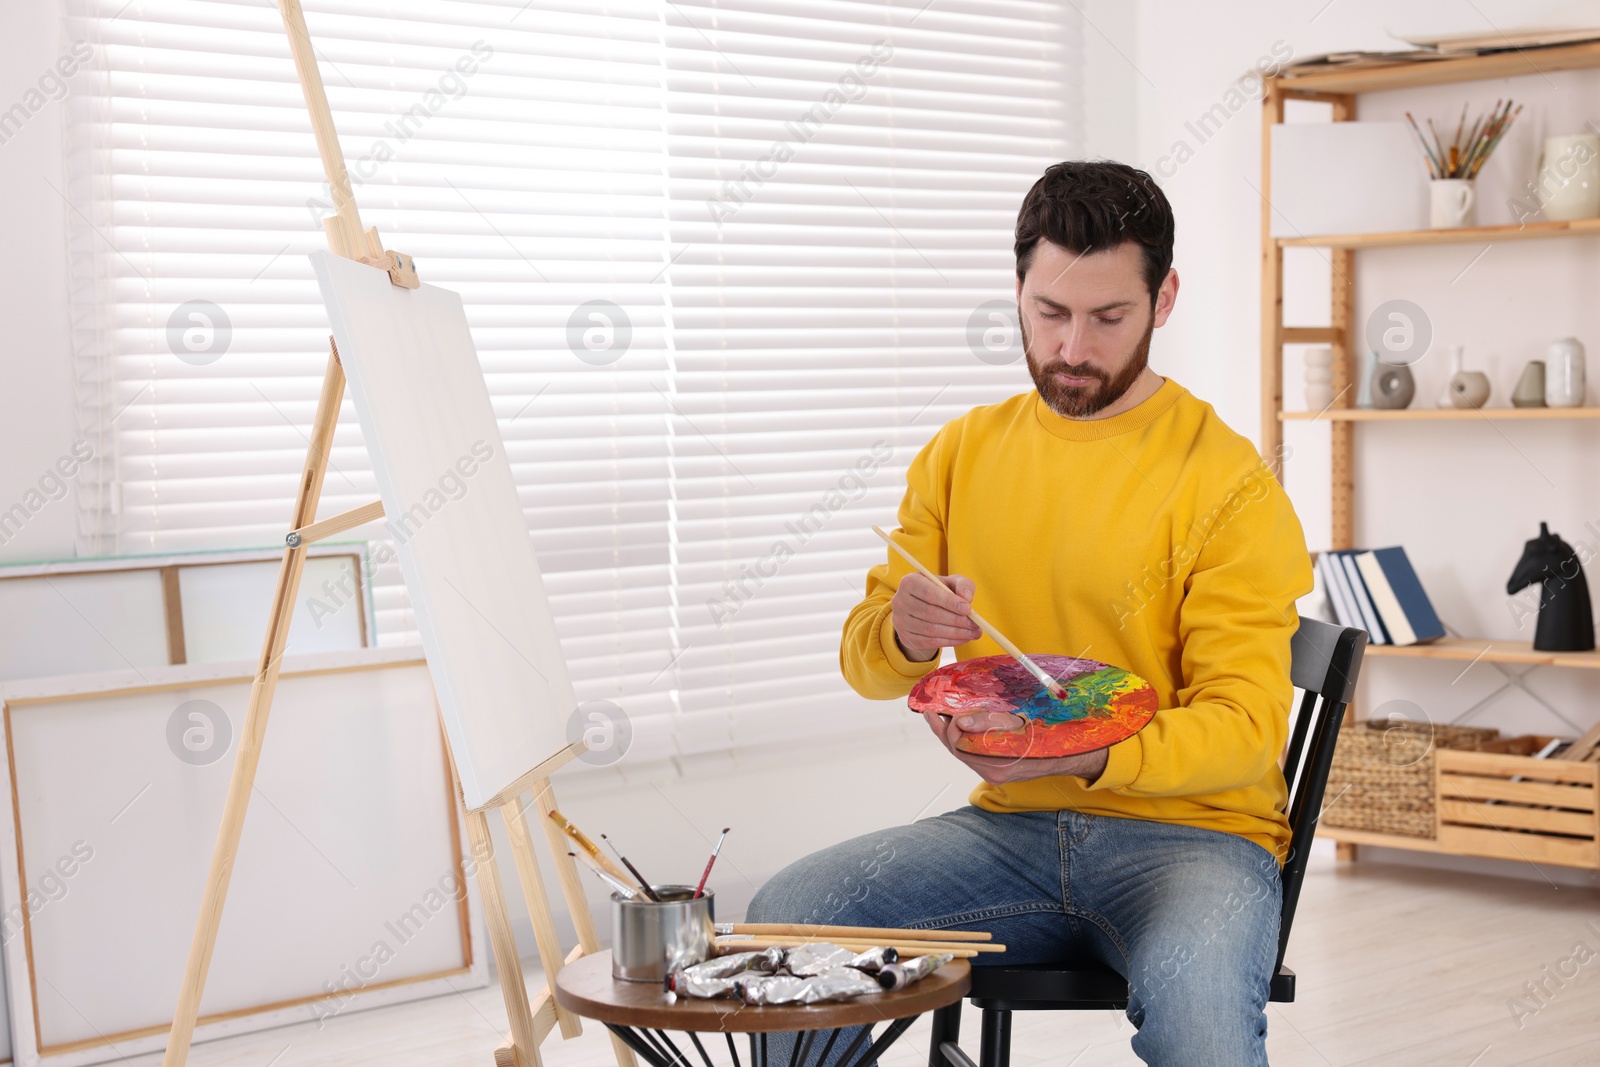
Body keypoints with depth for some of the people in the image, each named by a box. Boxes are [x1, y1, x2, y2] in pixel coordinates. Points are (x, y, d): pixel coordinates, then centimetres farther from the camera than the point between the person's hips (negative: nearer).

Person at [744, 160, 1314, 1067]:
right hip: (1010, 825, 5)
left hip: (1190, 828, -4)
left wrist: (1095, 758, -30)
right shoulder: (961, 454, 10)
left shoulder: (1228, 482, -6)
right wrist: (903, 635, -15)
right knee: (786, 915, -19)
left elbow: (1246, 726, -10)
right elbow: (864, 659, 11)